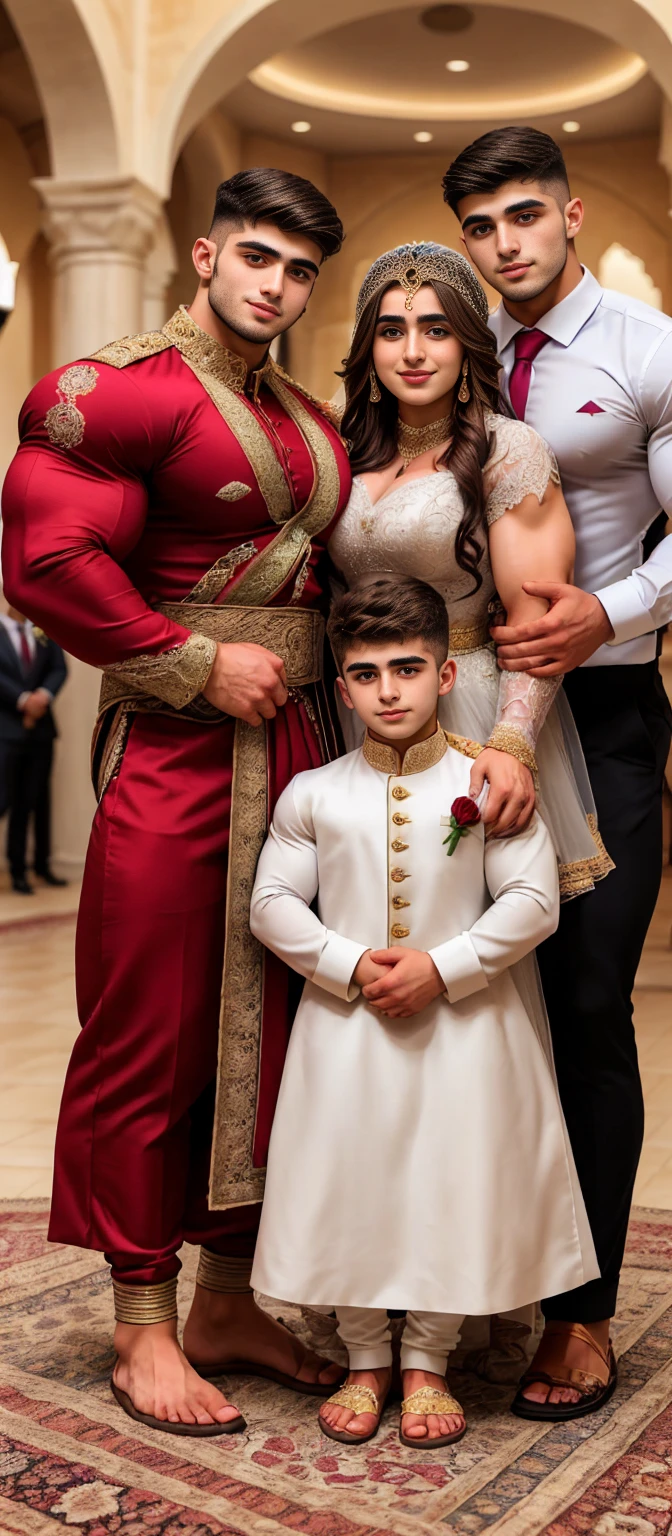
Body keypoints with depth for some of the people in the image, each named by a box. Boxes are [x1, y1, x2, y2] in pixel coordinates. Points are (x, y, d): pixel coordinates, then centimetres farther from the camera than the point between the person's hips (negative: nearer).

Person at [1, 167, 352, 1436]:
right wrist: (201, 664, -15)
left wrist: (323, 681, 8)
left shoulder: (307, 419, 16)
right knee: (150, 1039, 1)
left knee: (268, 1028, 11)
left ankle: (229, 1304, 26)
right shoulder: (124, 392, -7)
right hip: (173, 756, -7)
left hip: (294, 749, 8)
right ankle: (143, 1328, 17)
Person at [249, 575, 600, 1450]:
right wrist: (348, 965, -14)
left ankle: (427, 1363, 24)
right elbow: (273, 903, 0)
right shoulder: (312, 795, 0)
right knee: (347, 1187, 6)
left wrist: (442, 968, -17)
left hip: (464, 1026, -1)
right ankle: (365, 1361, 26)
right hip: (345, 1025, 1)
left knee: (455, 1188, 3)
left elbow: (534, 902, -8)